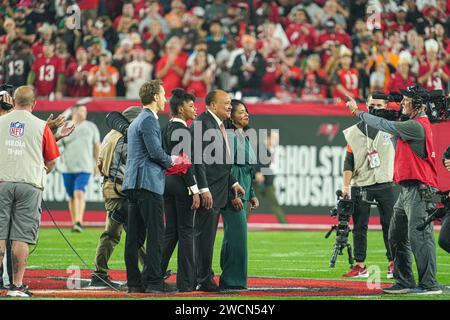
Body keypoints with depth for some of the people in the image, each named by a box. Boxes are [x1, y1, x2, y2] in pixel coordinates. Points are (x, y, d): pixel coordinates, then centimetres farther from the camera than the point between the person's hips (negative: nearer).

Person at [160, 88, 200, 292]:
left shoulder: (166, 129, 13)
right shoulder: (182, 130, -14)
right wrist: (195, 190, -18)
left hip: (167, 182, 8)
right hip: (181, 184, -8)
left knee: (171, 231, 12)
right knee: (186, 231, -3)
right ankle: (185, 281, -1)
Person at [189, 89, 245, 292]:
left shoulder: (219, 125, 17)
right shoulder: (201, 123, -14)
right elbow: (198, 159, -20)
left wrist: (233, 182, 17)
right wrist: (203, 189, -23)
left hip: (218, 191, 10)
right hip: (208, 191, -10)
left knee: (208, 236, 14)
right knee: (204, 235, -5)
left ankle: (205, 277, 19)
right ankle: (204, 280, -2)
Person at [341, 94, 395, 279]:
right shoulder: (354, 132, 7)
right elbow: (349, 161, 4)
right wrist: (346, 185, -6)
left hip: (384, 185, 0)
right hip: (360, 186, 0)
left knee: (389, 225, -1)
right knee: (359, 227, 1)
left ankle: (393, 263, 7)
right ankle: (360, 266, 6)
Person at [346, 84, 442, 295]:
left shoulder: (417, 126, -15)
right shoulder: (411, 124, 18)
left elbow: (385, 126, -15)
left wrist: (358, 112, -6)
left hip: (419, 190, -11)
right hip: (407, 190, 11)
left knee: (419, 236, -13)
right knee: (397, 237, 13)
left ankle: (429, 285, -14)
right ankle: (405, 282, 18)